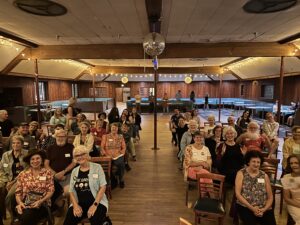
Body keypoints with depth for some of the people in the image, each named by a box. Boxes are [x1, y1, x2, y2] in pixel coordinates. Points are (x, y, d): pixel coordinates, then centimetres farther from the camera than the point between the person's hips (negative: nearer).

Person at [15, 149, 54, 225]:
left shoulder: (47, 172, 4)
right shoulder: (23, 174, 10)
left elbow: (51, 190, 0)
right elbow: (18, 192, 9)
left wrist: (40, 201, -15)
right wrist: (20, 203, -11)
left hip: (42, 204, -2)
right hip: (25, 204, 2)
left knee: (27, 217, -31)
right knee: (23, 217, -31)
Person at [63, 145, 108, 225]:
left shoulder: (97, 167, -3)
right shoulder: (74, 171, 10)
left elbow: (102, 187, -7)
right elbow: (71, 191, 9)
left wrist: (95, 205, -15)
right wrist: (75, 205, -8)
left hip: (97, 202, -4)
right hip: (79, 204, 4)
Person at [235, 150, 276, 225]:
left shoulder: (264, 176, 11)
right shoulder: (241, 173, 2)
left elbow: (270, 197, 10)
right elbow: (238, 194, -5)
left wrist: (264, 209, -7)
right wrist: (252, 208, -12)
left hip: (263, 208, 3)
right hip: (245, 207, -3)